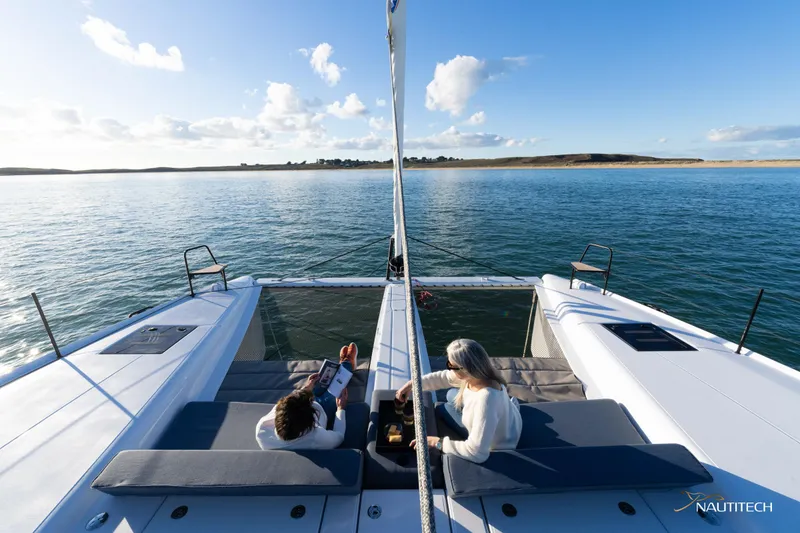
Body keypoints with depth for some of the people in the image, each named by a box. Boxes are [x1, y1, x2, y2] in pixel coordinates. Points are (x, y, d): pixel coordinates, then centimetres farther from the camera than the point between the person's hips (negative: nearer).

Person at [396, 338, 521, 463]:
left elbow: (476, 452, -40)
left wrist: (437, 443, -31)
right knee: (452, 395, 22)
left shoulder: (486, 399, -44)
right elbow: (442, 377, -5)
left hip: (499, 443, -6)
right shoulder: (476, 374, -21)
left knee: (444, 410, 3)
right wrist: (413, 383, -10)